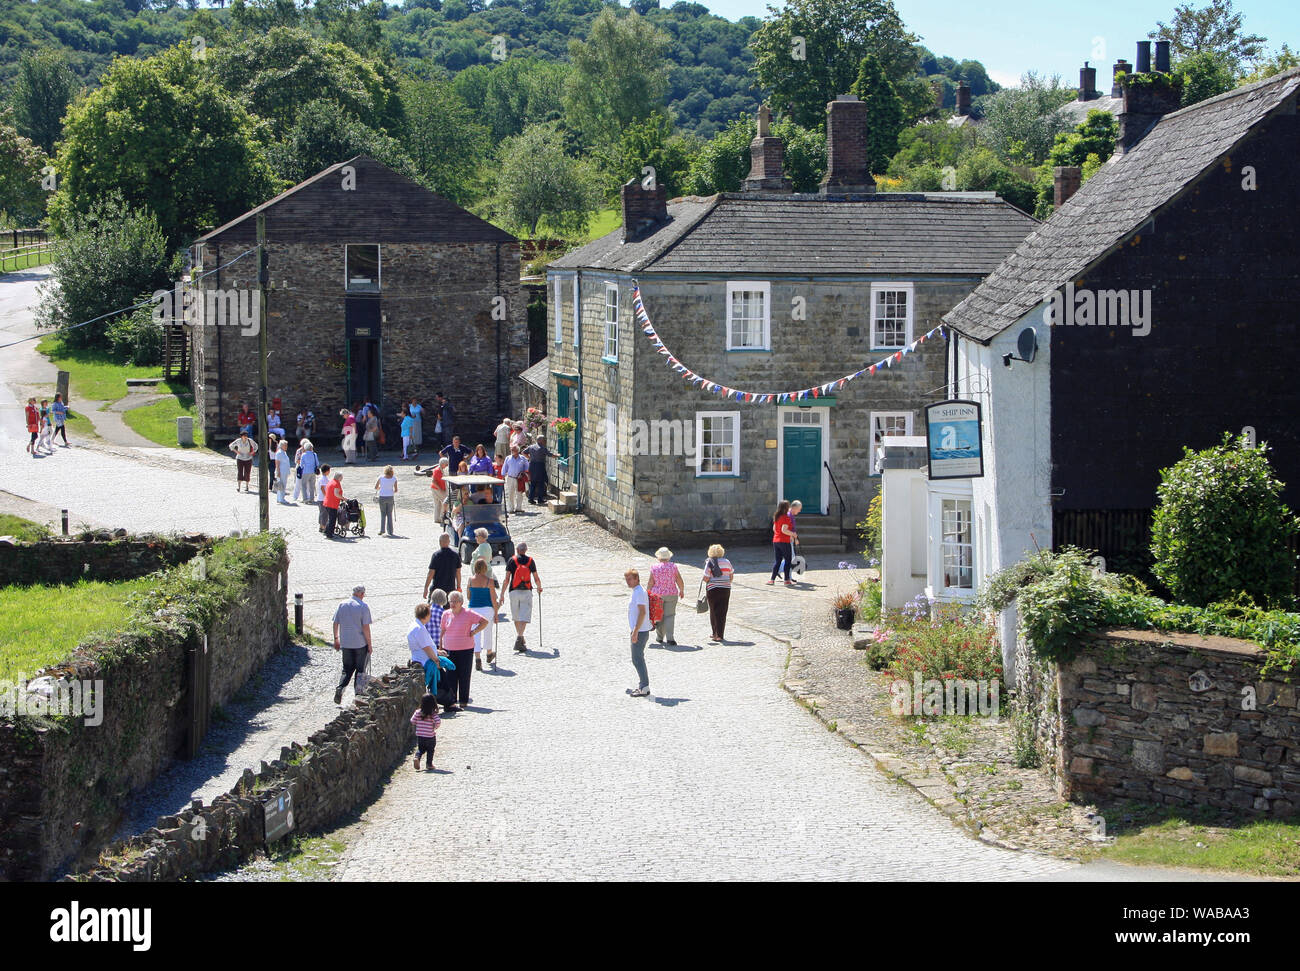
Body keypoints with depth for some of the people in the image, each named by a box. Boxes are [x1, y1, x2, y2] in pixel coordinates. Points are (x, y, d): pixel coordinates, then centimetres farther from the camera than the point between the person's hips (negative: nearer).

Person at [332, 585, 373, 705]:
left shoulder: (341, 605, 3)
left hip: (345, 643, 4)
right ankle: (358, 694, 12)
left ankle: (340, 688, -7)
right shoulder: (363, 607, -10)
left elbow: (335, 623, 6)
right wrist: (369, 644, -6)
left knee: (347, 668, 14)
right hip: (360, 643, -4)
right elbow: (366, 627, -13)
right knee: (360, 669, 10)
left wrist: (336, 639, 17)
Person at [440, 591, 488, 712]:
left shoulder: (468, 614, -6)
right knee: (451, 676, 1)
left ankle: (464, 701, 11)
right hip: (449, 650, 3)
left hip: (465, 650, -3)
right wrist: (440, 645, 13)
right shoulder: (446, 614, 6)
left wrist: (473, 632, -7)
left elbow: (484, 622, -1)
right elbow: (442, 630, 16)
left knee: (464, 676, 1)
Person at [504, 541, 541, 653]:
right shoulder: (530, 561, 2)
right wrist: (539, 588, 25)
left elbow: (507, 579, -5)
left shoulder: (511, 560, 0)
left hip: (514, 592, 1)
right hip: (526, 591, -1)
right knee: (524, 617, -5)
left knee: (516, 617, 17)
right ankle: (519, 638, -23)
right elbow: (536, 578, 5)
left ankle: (520, 639, 28)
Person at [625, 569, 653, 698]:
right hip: (639, 631, 10)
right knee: (638, 659, 17)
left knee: (637, 659, -7)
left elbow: (642, 612, -24)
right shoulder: (637, 591, 15)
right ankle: (643, 685, 23)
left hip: (640, 632, -10)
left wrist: (635, 631, -25)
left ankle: (645, 688, -6)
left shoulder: (639, 592, -16)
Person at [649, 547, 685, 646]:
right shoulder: (673, 566, -4)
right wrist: (682, 591, 14)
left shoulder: (654, 568, -3)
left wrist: (649, 594, 8)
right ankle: (669, 637, -12)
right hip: (671, 594, -1)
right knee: (669, 615, 0)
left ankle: (659, 637, 22)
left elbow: (650, 583, -3)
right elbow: (679, 581, -2)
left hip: (657, 594, 1)